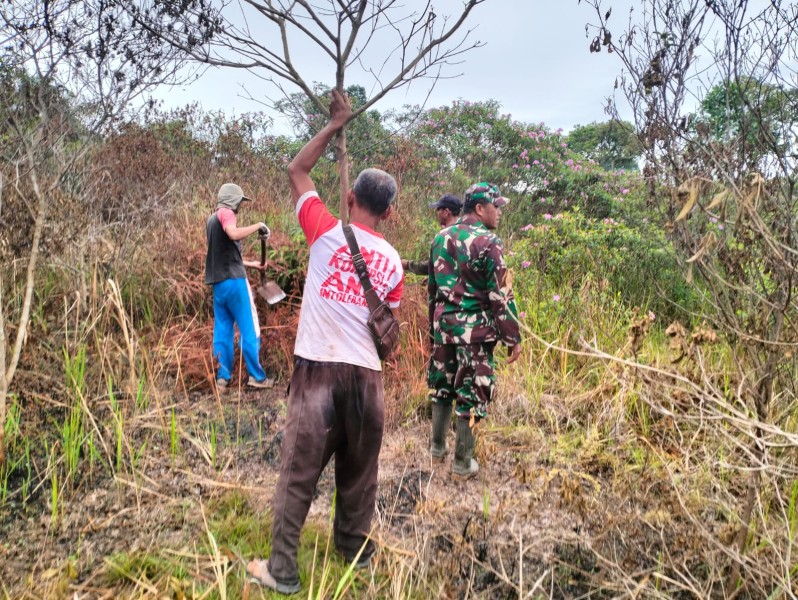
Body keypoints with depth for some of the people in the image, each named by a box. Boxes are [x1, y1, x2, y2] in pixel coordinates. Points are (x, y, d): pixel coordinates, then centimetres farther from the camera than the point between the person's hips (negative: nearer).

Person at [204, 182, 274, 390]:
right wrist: (258, 226, -16)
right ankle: (256, 376, 1)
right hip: (233, 280, -8)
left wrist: (249, 263, 31)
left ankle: (222, 377, 9)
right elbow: (234, 234, -28)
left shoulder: (212, 219, 20)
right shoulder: (226, 213, -6)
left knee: (222, 330, 9)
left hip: (218, 282, 8)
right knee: (249, 328, -2)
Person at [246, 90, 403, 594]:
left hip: (318, 367, -3)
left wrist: (336, 125, 16)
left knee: (299, 472, 6)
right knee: (359, 472, 18)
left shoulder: (328, 232, -3)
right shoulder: (393, 262, 5)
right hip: (366, 374, 3)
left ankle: (282, 571, 14)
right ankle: (356, 550, 35)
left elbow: (296, 171, 10)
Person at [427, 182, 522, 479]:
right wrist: (513, 337, -7)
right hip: (475, 329, -6)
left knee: (442, 384, 19)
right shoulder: (488, 243, -13)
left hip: (444, 324, 7)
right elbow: (501, 296, -13)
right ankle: (462, 462, 13)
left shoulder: (440, 238, 8)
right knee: (471, 393, 3)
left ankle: (437, 446, 33)